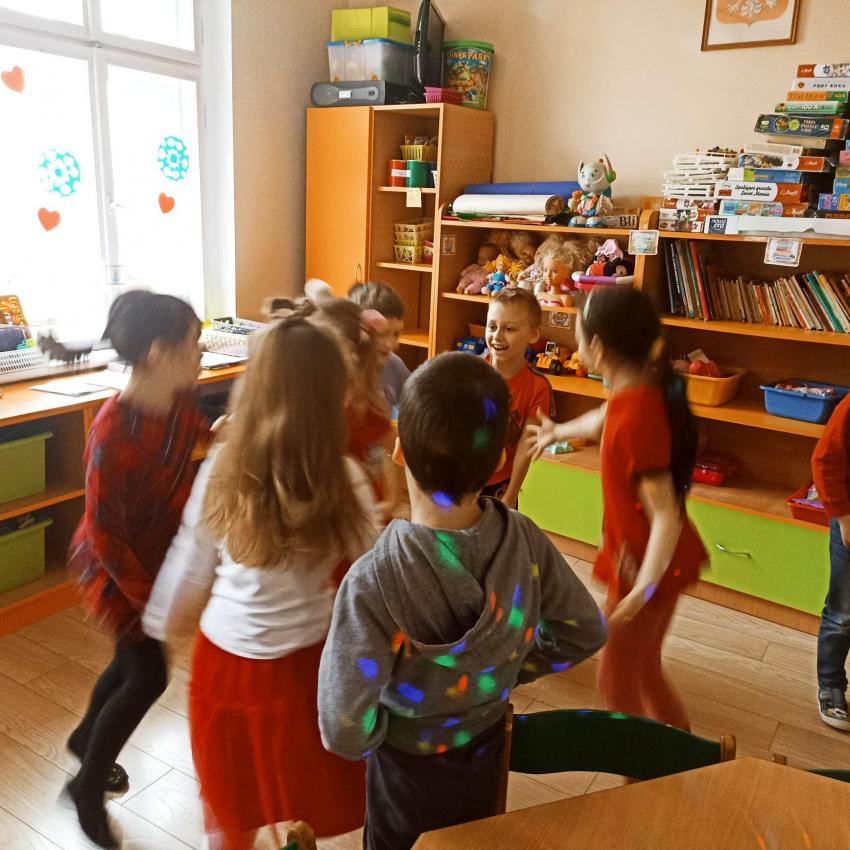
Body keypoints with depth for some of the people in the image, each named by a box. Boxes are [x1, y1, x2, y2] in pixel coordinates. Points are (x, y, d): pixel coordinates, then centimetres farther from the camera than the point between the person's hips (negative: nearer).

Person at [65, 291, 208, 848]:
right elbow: (104, 531, -25)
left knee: (134, 660, 24)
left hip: (159, 550, 7)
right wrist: (150, 598, -20)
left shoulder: (181, 403, -12)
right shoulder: (115, 430, -33)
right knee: (148, 675, 4)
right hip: (117, 564, -7)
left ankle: (87, 738, 53)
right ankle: (88, 786, 30)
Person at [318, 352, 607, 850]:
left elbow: (345, 733, -32)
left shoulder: (372, 583, -36)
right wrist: (507, 671, 2)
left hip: (409, 771, -3)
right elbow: (585, 633, -8)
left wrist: (377, 733, -9)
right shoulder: (525, 541, -23)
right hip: (488, 753, 4)